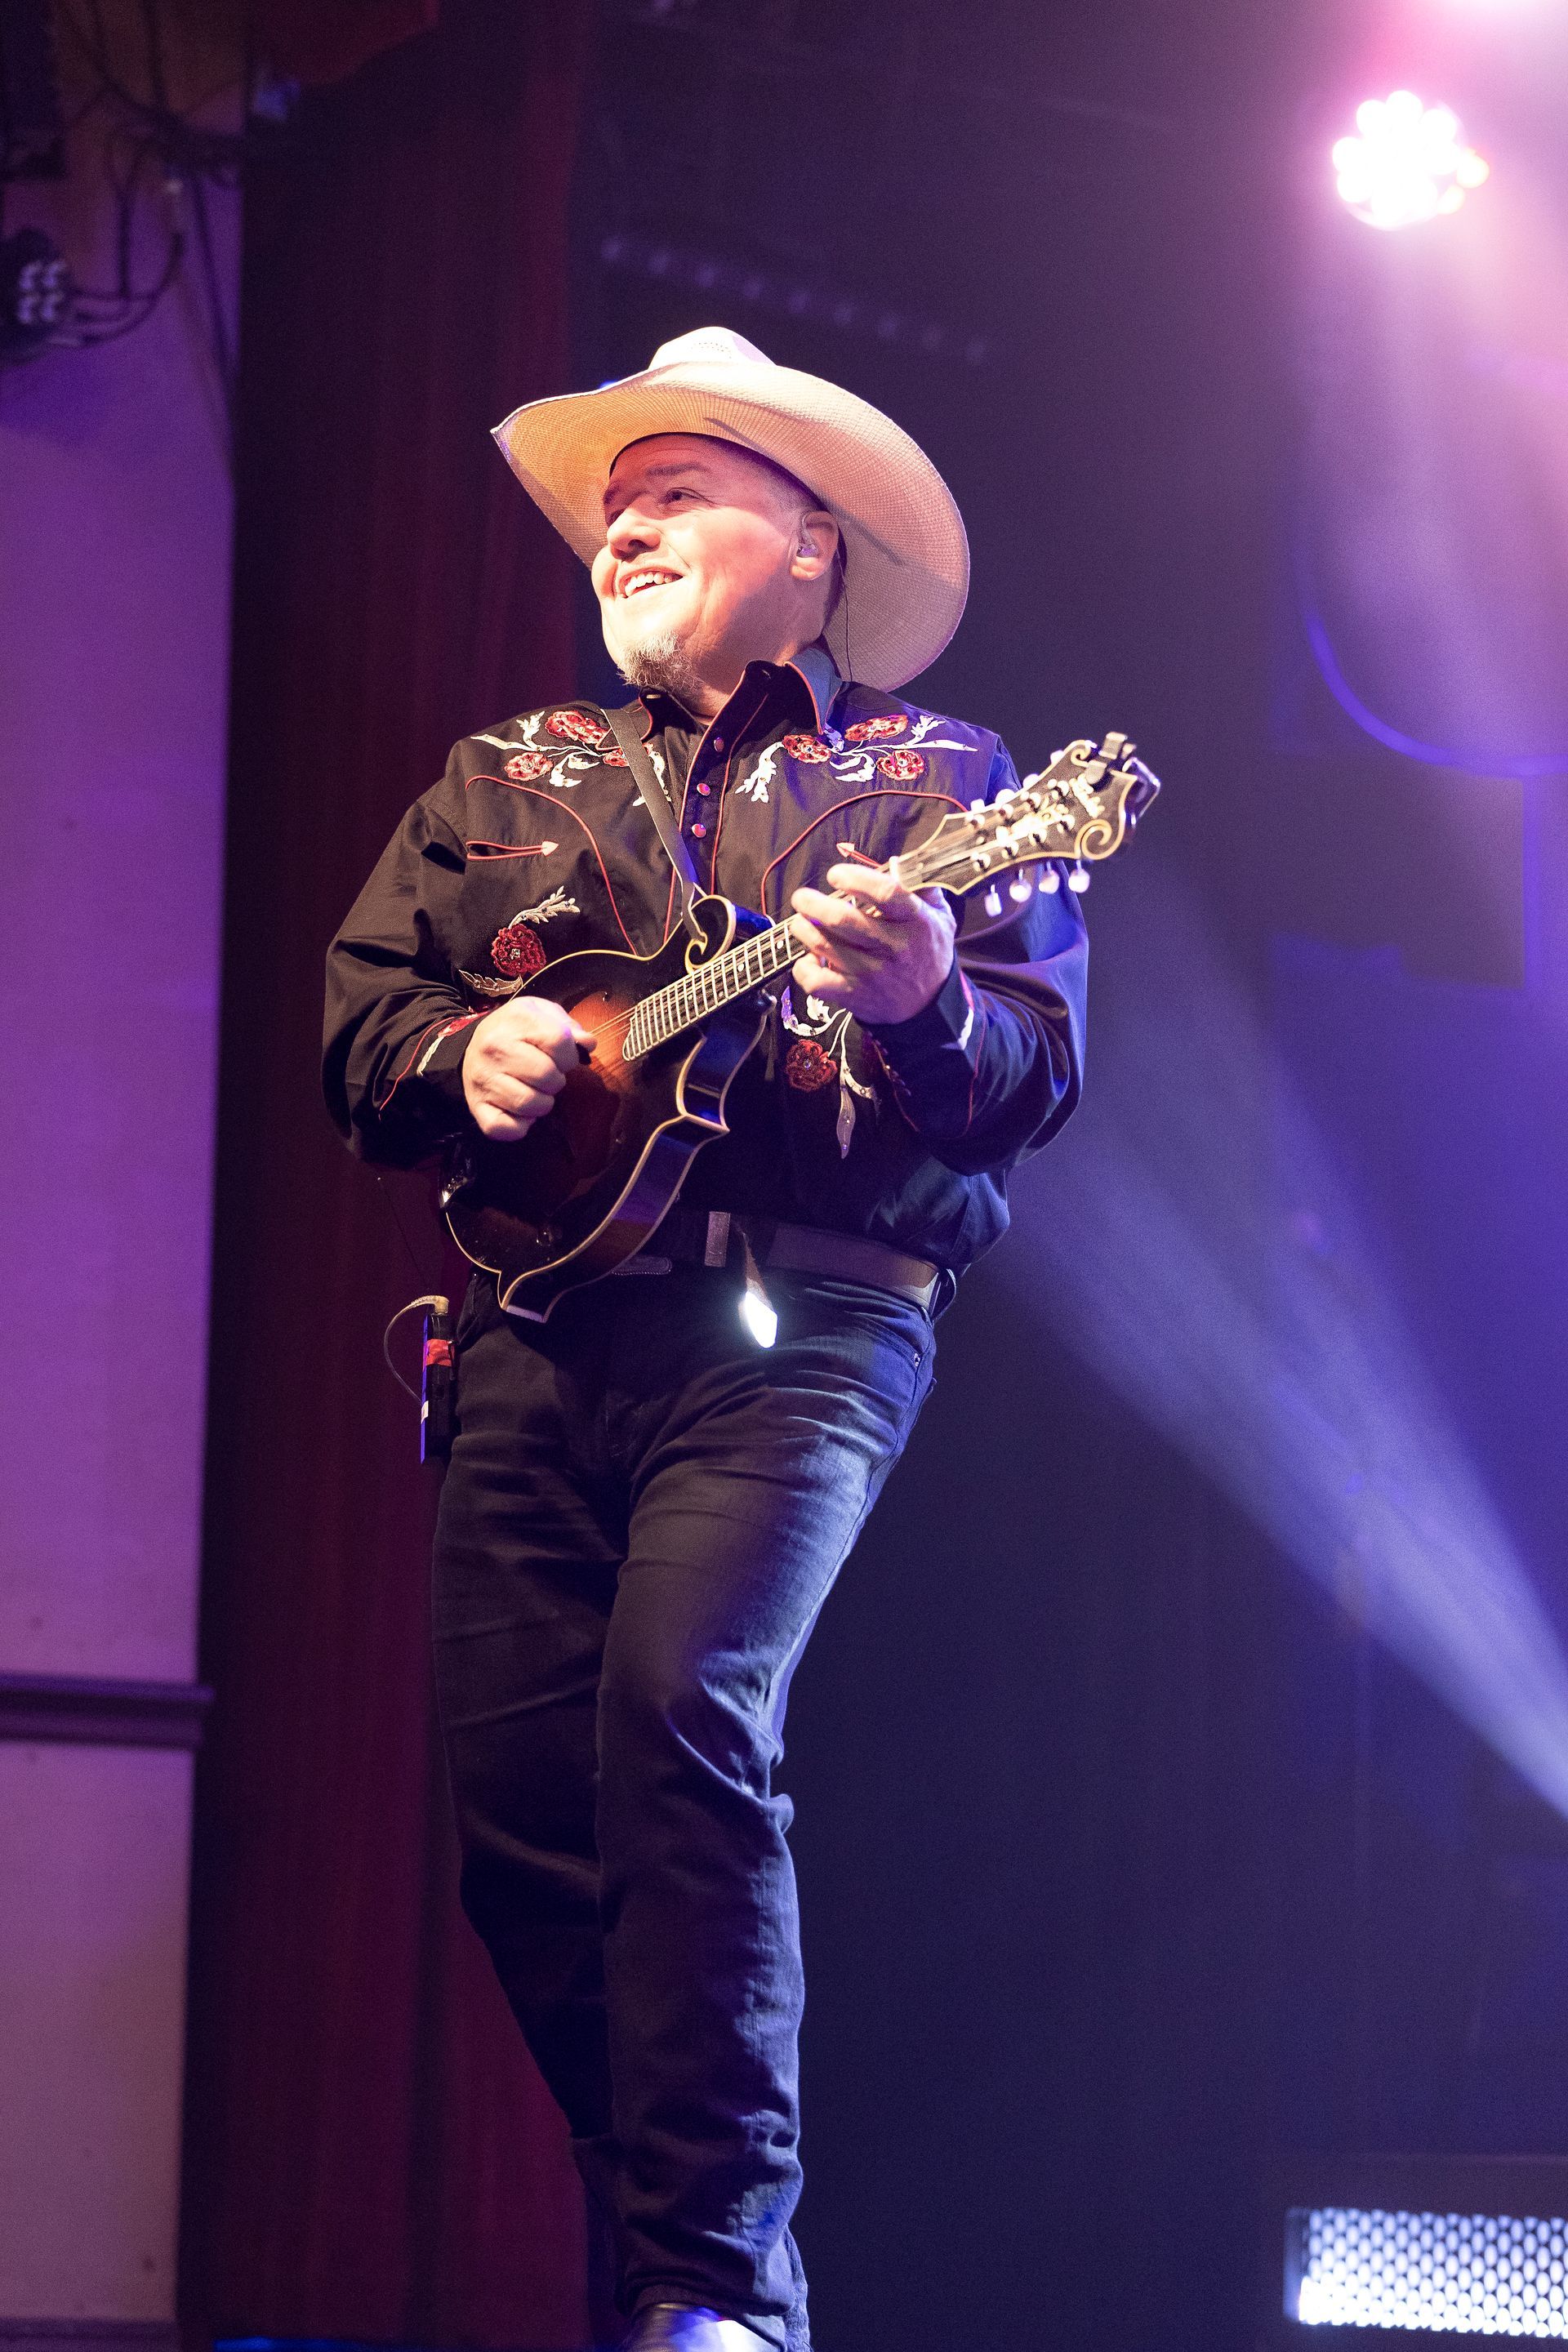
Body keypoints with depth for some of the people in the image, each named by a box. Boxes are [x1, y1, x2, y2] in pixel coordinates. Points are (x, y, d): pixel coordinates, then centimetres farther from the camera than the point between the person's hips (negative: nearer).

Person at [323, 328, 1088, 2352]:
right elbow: (355, 1012, 18)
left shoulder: (931, 780, 10)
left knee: (681, 1708, -26)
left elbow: (1041, 1068, -1)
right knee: (518, 1802, -3)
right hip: (542, 1333, 5)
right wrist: (465, 1051, -3)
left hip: (798, 1330, -5)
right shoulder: (506, 779, 22)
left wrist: (927, 1006, -23)